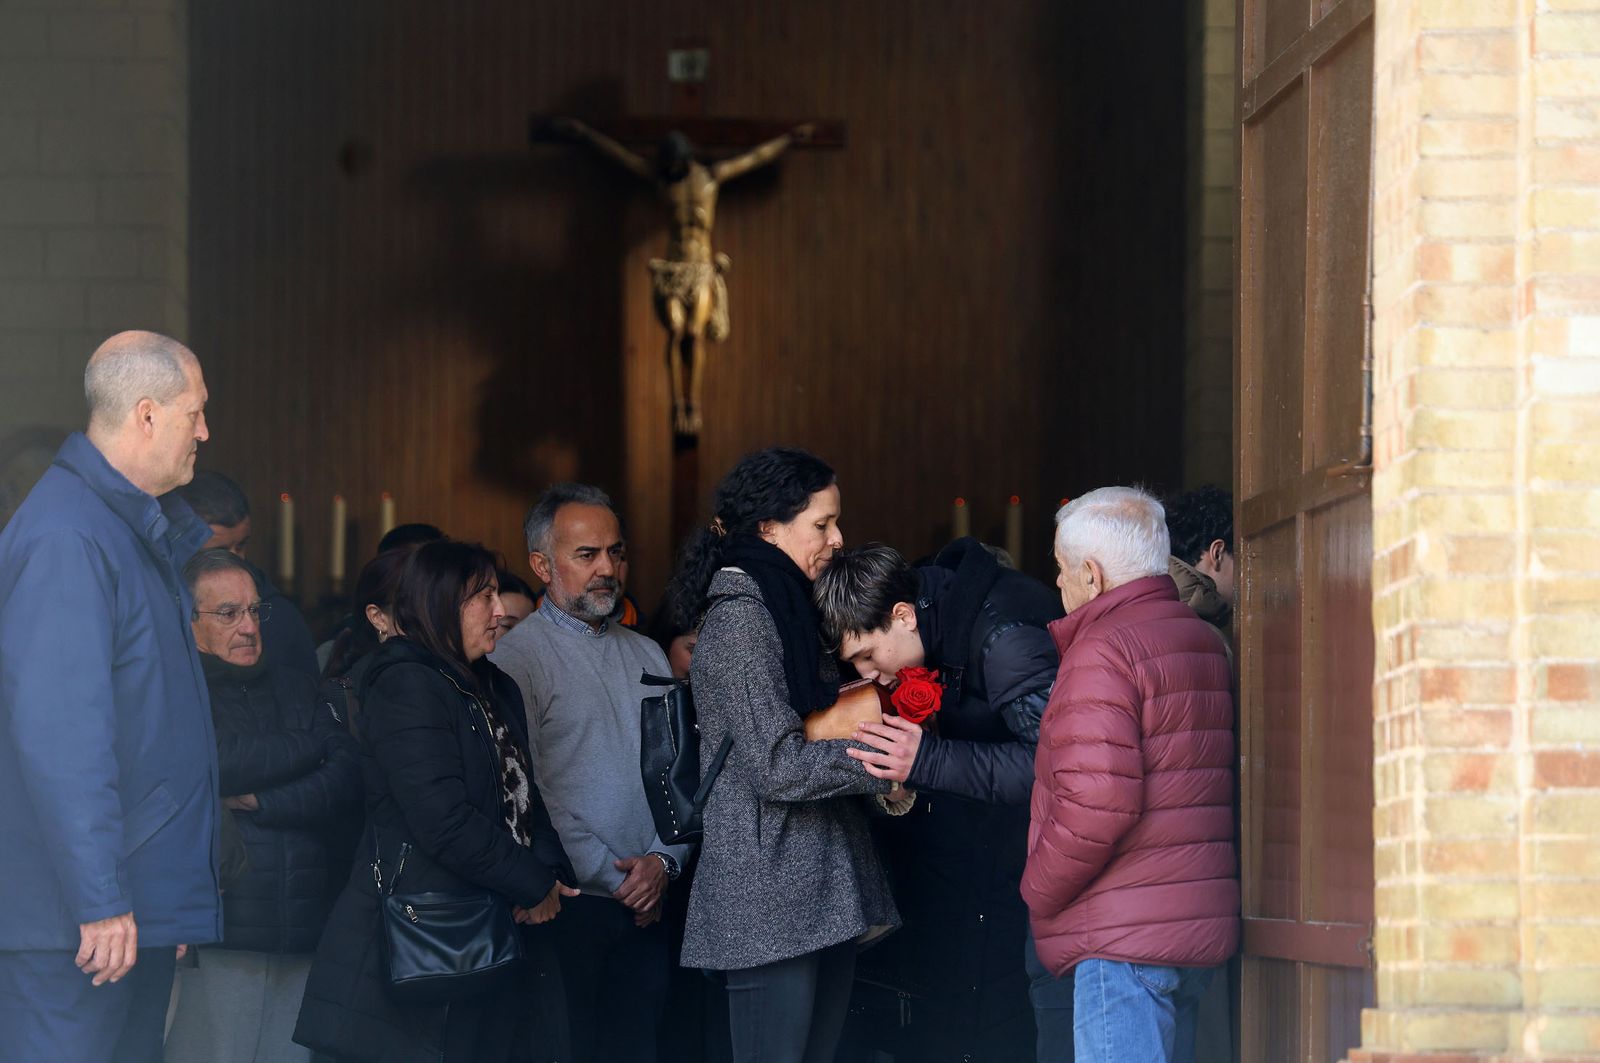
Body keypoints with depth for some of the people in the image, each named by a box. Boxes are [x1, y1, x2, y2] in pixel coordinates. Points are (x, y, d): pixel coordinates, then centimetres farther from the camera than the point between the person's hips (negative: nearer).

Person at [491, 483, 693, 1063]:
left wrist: (663, 861, -5)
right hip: (572, 903, -5)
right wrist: (613, 880, -10)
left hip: (647, 907, 5)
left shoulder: (648, 657, 16)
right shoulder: (515, 658, -4)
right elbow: (525, 795, -10)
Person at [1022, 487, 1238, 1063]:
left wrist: (1039, 891, -8)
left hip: (1124, 934, -9)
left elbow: (1097, 805, -21)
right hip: (1202, 923, 9)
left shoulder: (1102, 652, -12)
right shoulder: (1205, 640, 17)